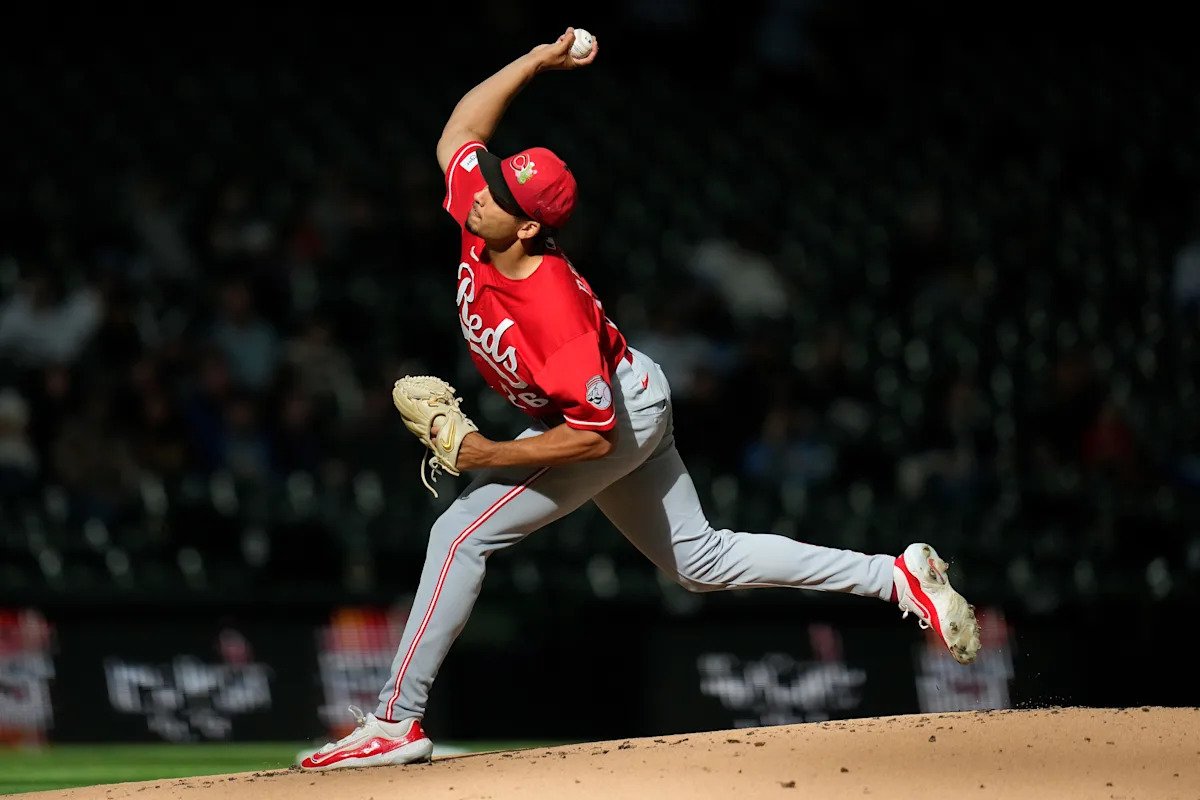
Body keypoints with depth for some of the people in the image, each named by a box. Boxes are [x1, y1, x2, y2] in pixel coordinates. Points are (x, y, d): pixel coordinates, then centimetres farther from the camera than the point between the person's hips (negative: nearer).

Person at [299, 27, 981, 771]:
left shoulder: (554, 312, -37)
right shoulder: (480, 222, -16)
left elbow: (595, 436, -33)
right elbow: (458, 132, 0)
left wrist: (493, 456, -29)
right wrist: (534, 62, -8)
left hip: (625, 413, -9)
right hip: (630, 405, 9)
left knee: (462, 532, -16)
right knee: (702, 561, 17)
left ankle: (396, 722, -13)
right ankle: (899, 576, 18)